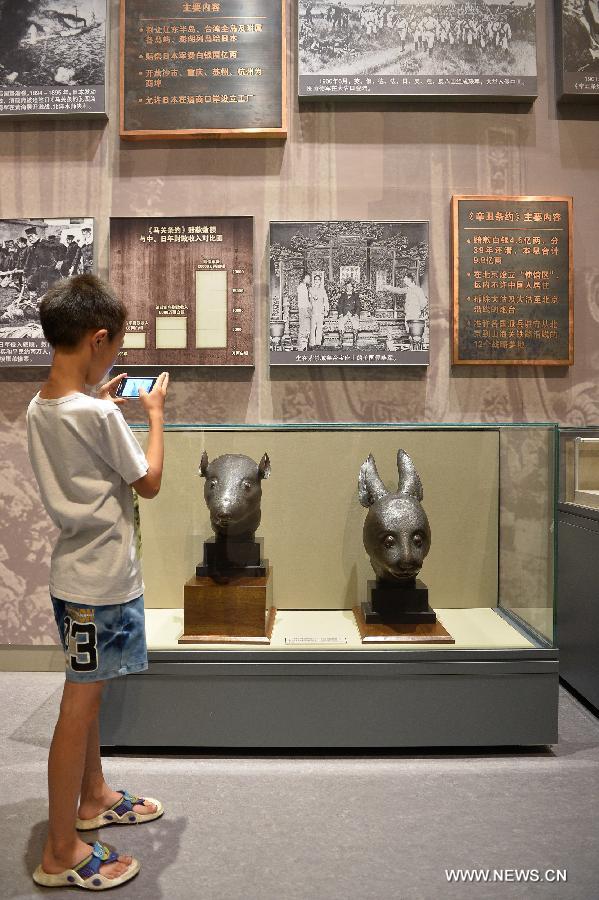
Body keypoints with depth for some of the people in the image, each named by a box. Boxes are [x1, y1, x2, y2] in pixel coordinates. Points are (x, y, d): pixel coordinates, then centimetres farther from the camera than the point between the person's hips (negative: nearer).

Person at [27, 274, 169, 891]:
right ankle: (61, 853, 19)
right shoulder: (100, 414, -23)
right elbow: (148, 483, -12)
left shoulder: (38, 408, 3)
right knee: (80, 704, 3)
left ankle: (94, 799, 41)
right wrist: (154, 414, -2)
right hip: (101, 579, -9)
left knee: (88, 693, 22)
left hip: (77, 571, 9)